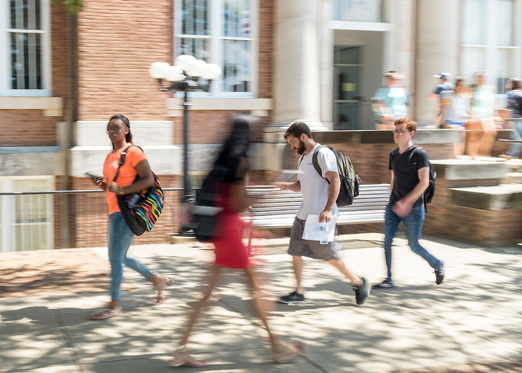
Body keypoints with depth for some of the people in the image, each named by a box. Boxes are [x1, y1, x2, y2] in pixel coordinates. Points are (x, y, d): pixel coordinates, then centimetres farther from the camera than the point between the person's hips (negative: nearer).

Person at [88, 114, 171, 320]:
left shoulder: (133, 152, -9)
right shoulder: (110, 156, 16)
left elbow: (149, 179, -17)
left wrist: (122, 189, -23)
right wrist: (102, 184, 2)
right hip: (115, 212, 9)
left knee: (115, 258, -7)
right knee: (120, 258, 16)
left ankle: (114, 305, 3)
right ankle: (157, 279, 31)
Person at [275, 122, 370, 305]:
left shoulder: (323, 153, -12)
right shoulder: (303, 158, 17)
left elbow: (335, 181, -20)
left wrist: (328, 209, -29)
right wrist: (288, 186, 3)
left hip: (320, 217, -9)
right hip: (303, 215, 9)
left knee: (329, 256, -2)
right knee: (295, 252, 6)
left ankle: (358, 282, 17)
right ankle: (299, 292, 16)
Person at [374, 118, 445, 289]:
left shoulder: (419, 154, -11)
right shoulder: (393, 154, 8)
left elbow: (424, 182, -17)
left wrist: (406, 202, -22)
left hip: (413, 208, -6)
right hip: (393, 206, 6)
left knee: (414, 246, 3)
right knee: (387, 241, -3)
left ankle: (438, 265, 29)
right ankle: (388, 279, 7)